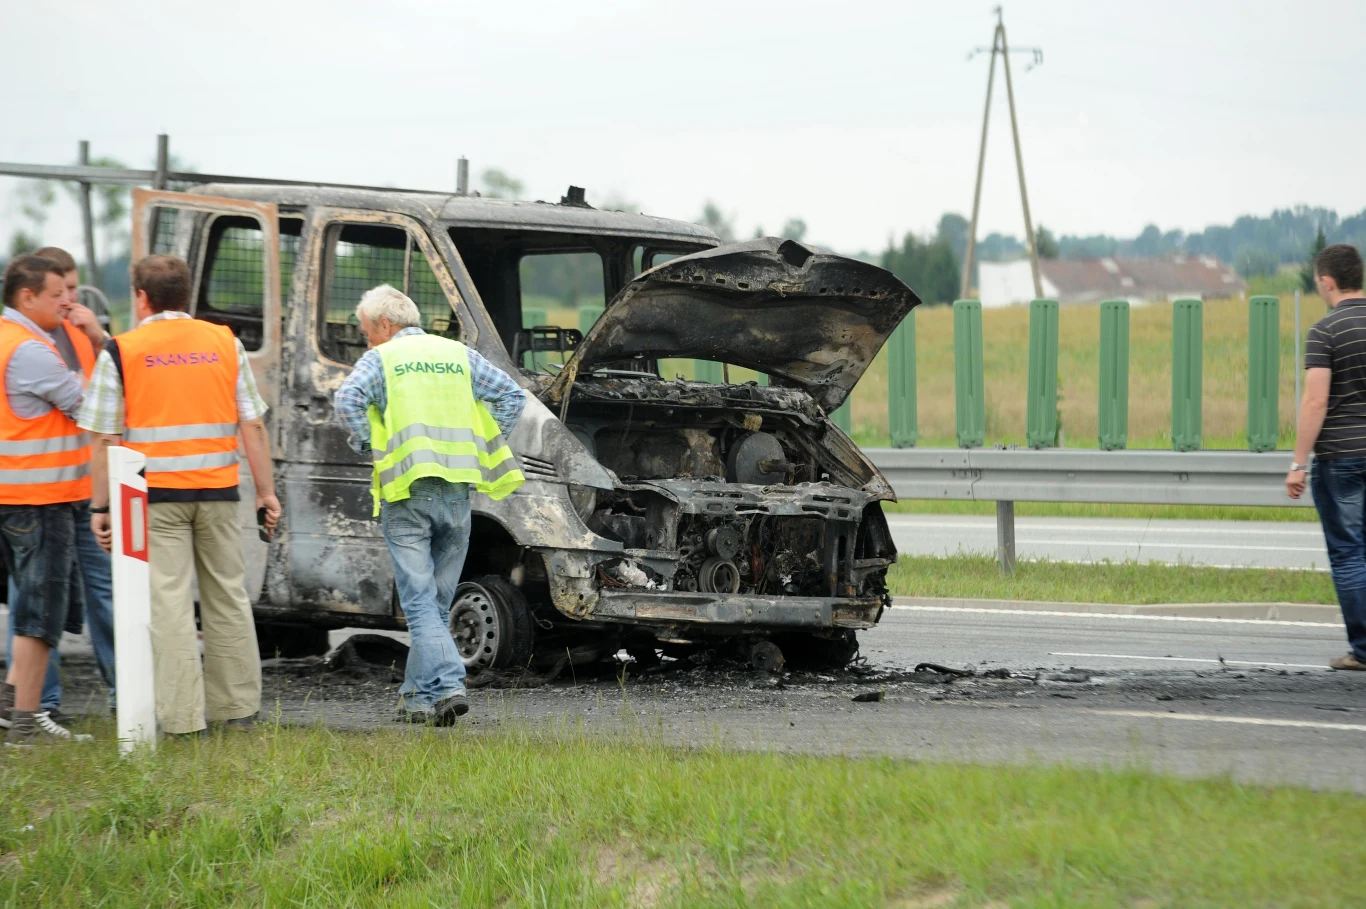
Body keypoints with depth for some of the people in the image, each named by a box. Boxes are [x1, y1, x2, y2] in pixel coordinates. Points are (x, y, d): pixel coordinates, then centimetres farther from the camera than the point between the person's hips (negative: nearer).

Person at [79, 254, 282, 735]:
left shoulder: (121, 352, -3)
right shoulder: (225, 343, 6)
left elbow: (105, 438, -4)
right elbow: (252, 425, 5)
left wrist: (101, 506, 1)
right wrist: (266, 492, 10)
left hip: (155, 494, -3)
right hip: (217, 493, 3)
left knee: (169, 602, -2)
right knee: (227, 596, 13)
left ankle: (183, 716, -4)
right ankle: (237, 705, 20)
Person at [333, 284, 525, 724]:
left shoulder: (380, 359, 3)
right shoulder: (459, 355, 16)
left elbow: (347, 401, -15)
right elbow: (512, 396, 12)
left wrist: (369, 447, -1)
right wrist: (483, 446, 13)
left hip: (407, 493, -4)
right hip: (456, 490, 4)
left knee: (419, 599, -5)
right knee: (438, 601, 12)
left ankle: (447, 685, -21)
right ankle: (419, 696, 17)